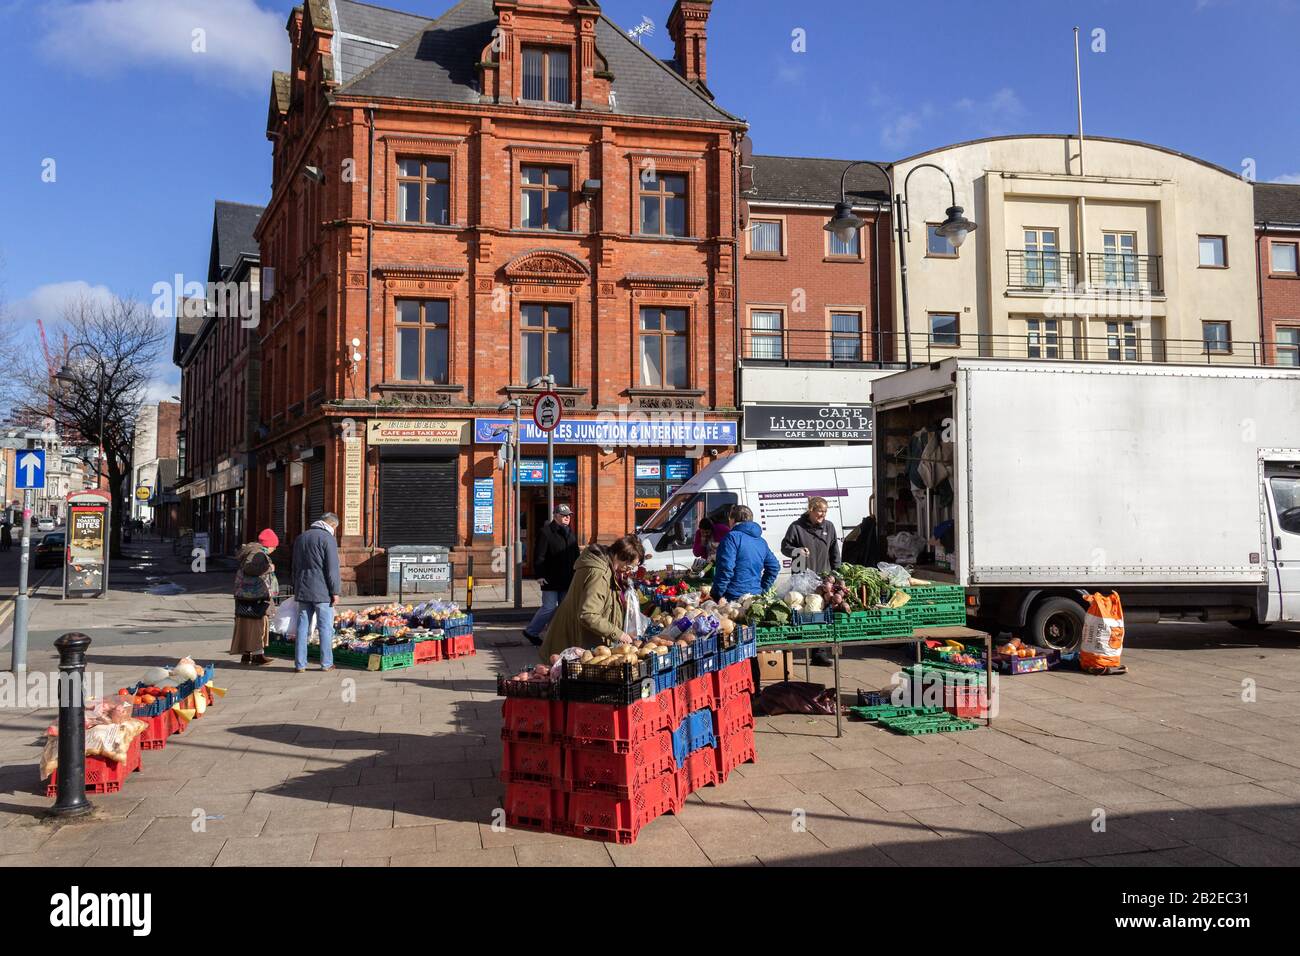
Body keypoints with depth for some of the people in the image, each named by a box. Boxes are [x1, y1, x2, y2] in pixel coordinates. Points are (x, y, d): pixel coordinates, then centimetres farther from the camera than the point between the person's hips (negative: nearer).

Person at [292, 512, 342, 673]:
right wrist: (335, 592, -9)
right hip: (322, 592, -6)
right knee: (325, 627, 1)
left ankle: (300, 664, 7)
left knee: (302, 627, 7)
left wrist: (296, 590, 26)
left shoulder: (300, 538, 15)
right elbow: (332, 569, -13)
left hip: (302, 591, 6)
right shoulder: (328, 539, -9)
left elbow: (295, 567, 21)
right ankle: (326, 663, 5)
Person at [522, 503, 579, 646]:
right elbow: (539, 556, -12)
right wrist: (540, 575, -17)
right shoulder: (546, 532, -8)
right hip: (551, 580, -7)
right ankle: (531, 631, 11)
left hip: (567, 580, 7)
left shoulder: (571, 533, 15)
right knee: (549, 608, -6)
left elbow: (575, 555, 22)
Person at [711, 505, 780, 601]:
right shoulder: (761, 542, 16)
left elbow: (725, 569, -18)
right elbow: (774, 566, 21)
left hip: (734, 597, -8)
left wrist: (717, 595, -13)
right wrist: (762, 589, 20)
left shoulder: (732, 537, -10)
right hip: (755, 595, 8)